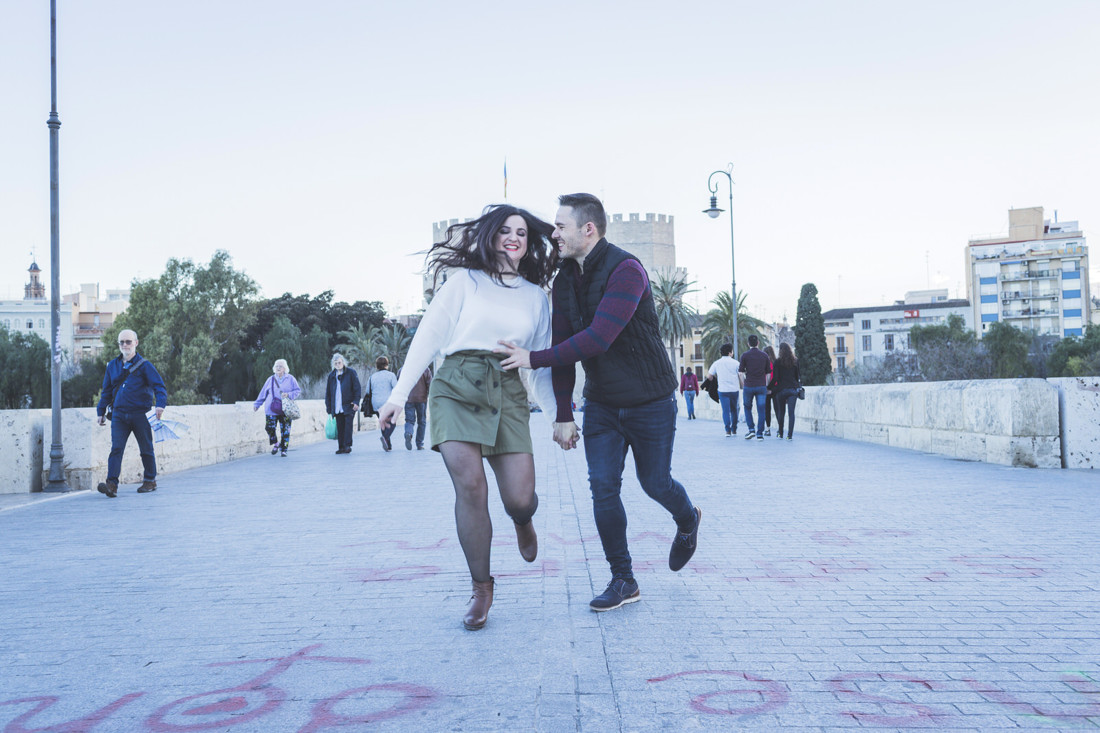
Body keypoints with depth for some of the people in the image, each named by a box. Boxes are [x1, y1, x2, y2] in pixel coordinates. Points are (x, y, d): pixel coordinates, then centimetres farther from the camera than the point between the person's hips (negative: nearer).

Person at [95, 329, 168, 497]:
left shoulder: (144, 365, -2)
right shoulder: (112, 366, 12)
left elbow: (158, 385, -8)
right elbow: (106, 391, 19)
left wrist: (160, 404, -24)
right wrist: (101, 411, 16)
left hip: (140, 414, -3)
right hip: (119, 415, 3)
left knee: (146, 449, 7)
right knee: (116, 448, -9)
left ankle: (150, 480, 21)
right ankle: (112, 484, -14)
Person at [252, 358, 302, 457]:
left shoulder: (290, 379, 6)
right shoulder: (271, 379, 12)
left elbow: (298, 391, 4)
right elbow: (263, 393, 17)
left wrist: (288, 395, -12)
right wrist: (256, 404, 13)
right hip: (271, 410, 2)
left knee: (285, 431, -2)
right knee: (270, 428, -5)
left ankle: (284, 450, 10)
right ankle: (275, 444, 20)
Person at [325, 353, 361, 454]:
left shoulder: (351, 372, 1)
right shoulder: (331, 375, 12)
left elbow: (357, 388, -2)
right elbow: (328, 392, 16)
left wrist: (356, 402, -11)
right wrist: (328, 407, 12)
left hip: (349, 406, -4)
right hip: (337, 407, 4)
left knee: (348, 425, -11)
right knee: (340, 427, 5)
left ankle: (347, 446, -9)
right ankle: (341, 447, 10)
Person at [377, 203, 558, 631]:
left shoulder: (536, 296, 16)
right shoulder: (465, 280, 8)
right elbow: (428, 336, 5)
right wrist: (399, 394, -2)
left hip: (507, 392, 2)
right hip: (456, 385, -2)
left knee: (520, 498, -9)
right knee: (470, 485, -17)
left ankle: (522, 521, 32)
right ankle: (481, 588, 2)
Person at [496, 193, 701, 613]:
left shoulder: (625, 270, -23)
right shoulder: (564, 281, 1)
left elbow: (597, 339, -32)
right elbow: (565, 347, 5)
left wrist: (534, 358, -28)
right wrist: (563, 415, 3)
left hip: (649, 400, -5)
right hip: (601, 402, 6)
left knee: (655, 483, 8)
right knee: (603, 488, -3)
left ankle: (688, 523, 43)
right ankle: (623, 581, 8)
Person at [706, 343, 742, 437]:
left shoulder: (716, 363, 2)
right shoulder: (735, 363, -1)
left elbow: (710, 375, 7)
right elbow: (740, 376, 0)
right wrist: (742, 387, 12)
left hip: (722, 390, 0)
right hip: (734, 389, 0)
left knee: (725, 410, -1)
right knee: (734, 410, 14)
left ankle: (728, 430, -11)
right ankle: (734, 430, 20)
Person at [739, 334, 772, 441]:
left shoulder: (745, 355, -2)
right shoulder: (764, 355, 5)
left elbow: (741, 372, -3)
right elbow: (768, 373, 7)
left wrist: (744, 384, 9)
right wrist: (766, 386, 13)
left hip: (749, 386, -1)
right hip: (761, 386, 1)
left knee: (747, 408, 17)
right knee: (761, 410, 3)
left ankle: (751, 429, 4)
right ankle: (760, 434, 1)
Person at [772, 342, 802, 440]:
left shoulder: (778, 362, -4)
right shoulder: (795, 361, 6)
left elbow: (775, 377, -7)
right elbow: (799, 376, 9)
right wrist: (798, 386, 21)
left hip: (781, 389, -2)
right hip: (793, 389, 2)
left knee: (780, 412, 11)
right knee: (791, 412, -2)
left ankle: (780, 434, 16)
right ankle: (790, 435, -8)